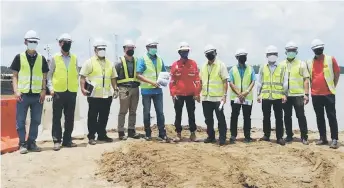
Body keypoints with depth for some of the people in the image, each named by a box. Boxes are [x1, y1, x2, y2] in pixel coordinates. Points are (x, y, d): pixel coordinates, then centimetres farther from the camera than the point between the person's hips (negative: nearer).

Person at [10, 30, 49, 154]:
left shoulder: (41, 59, 9)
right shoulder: (19, 57, 4)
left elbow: (44, 77, 10)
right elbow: (15, 75, 4)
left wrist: (43, 90, -1)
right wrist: (16, 90, -7)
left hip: (37, 95, 2)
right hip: (23, 94, -2)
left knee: (36, 120, 6)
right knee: (20, 120, 0)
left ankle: (32, 142, 17)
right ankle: (22, 144, 10)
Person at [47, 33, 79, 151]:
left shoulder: (74, 58, 10)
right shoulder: (55, 58, 3)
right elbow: (49, 74, 3)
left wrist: (77, 85, 4)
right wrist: (50, 88, -8)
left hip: (72, 92, 3)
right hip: (58, 92, -3)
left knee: (70, 117, 8)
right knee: (57, 117, 1)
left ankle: (67, 140, 17)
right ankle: (57, 141, 7)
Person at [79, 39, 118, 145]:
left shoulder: (109, 63, 14)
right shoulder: (89, 62, -2)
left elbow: (113, 78, 18)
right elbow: (82, 76, -5)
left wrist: (115, 89, 9)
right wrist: (83, 88, -17)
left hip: (107, 95, 5)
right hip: (94, 95, -5)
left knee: (104, 117, 12)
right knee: (92, 117, 2)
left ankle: (102, 135, 23)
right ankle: (91, 137, 10)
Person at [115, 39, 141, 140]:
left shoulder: (136, 61, 12)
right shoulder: (120, 62, -2)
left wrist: (138, 83, 6)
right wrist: (116, 87, -6)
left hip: (135, 89, 5)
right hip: (124, 89, -5)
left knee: (133, 111, 10)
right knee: (123, 111, -2)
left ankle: (131, 130, 19)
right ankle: (121, 132, 3)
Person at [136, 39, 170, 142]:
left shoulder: (160, 59, 10)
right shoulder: (143, 59, -5)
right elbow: (139, 75, -12)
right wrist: (151, 82, -21)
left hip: (158, 90, 4)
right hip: (146, 90, -4)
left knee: (160, 112, 3)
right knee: (147, 113, 6)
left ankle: (162, 134, 7)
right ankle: (148, 134, 16)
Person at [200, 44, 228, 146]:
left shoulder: (221, 65, -4)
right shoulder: (204, 66, 11)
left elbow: (225, 81, -7)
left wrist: (225, 94, -13)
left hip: (217, 97, -5)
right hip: (206, 97, 5)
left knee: (221, 119, -1)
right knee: (208, 119, 12)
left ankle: (222, 138, 6)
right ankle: (211, 136, 24)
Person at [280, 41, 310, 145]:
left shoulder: (301, 64, 3)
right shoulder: (282, 64, 9)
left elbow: (306, 80, 0)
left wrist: (306, 94, -7)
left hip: (298, 95, -2)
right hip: (286, 95, 2)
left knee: (301, 116, -2)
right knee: (287, 116, 8)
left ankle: (304, 137, 7)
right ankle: (289, 135, 19)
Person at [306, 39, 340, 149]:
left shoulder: (331, 59, -2)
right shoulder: (309, 63, 7)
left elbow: (337, 73, 5)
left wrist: (333, 86, 3)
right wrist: (307, 92, 11)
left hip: (328, 93, -3)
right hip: (315, 94, 4)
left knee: (332, 117, -2)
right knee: (319, 117, 10)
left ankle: (334, 140, 0)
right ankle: (323, 138, 19)